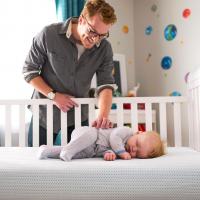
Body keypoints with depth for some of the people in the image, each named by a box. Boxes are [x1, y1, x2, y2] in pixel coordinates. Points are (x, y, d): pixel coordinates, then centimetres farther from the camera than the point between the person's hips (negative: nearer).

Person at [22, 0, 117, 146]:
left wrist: (103, 115, -32)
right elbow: (29, 71, -10)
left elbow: (106, 84, -14)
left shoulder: (105, 48, -11)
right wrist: (53, 95, -20)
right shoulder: (49, 35, -18)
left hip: (79, 115, 2)